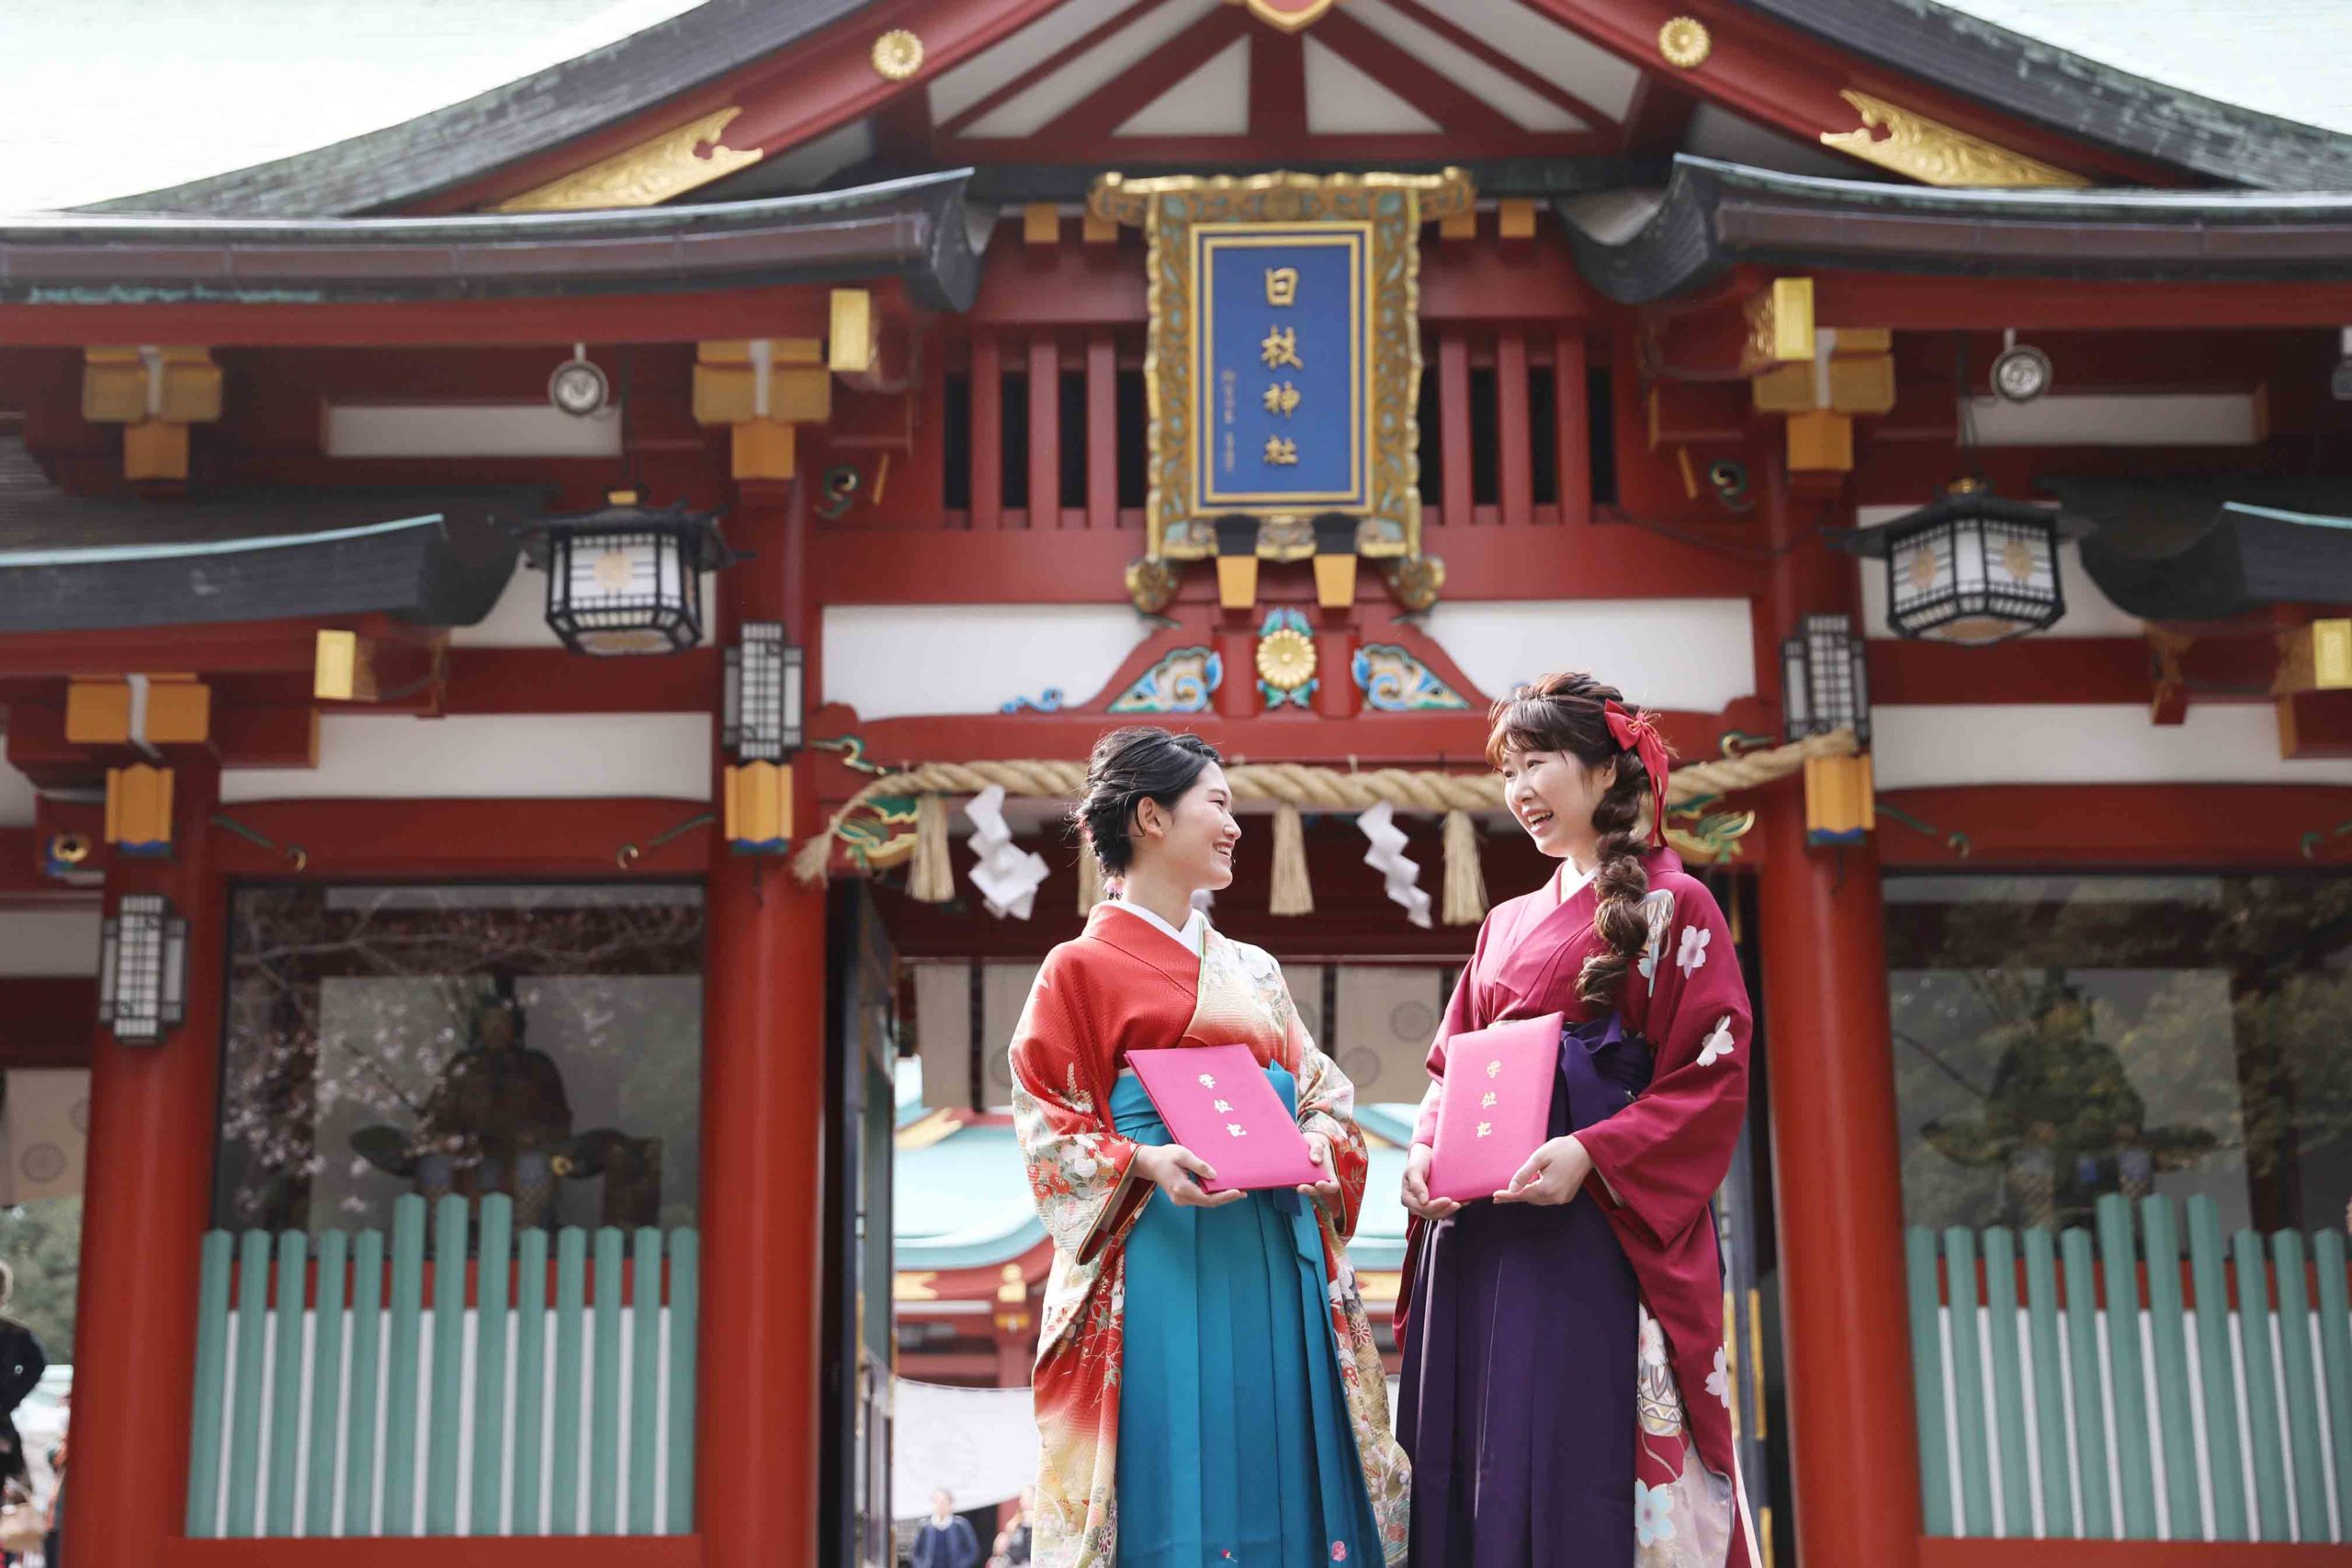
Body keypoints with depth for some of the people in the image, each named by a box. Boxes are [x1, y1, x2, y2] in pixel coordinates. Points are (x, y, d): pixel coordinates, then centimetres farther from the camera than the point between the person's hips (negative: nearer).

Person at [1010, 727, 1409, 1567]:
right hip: (1164, 1263, -5)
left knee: (1276, 1483, 4)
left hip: (1276, 1263, 6)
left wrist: (1319, 1139, -4)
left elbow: (1320, 1089, 18)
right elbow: (1048, 1126, -3)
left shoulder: (1252, 971, 19)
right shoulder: (1082, 968, 1)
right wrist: (1146, 1162, -20)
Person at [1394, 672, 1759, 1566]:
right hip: (1478, 1237, 6)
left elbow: (1713, 1075, -8)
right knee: (1470, 1477, 5)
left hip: (1596, 1232, -6)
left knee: (1575, 1472, -8)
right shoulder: (1507, 923, 20)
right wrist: (1424, 1153, 0)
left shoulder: (1672, 906, 1)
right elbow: (1450, 1065, 20)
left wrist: (1592, 1154, -20)